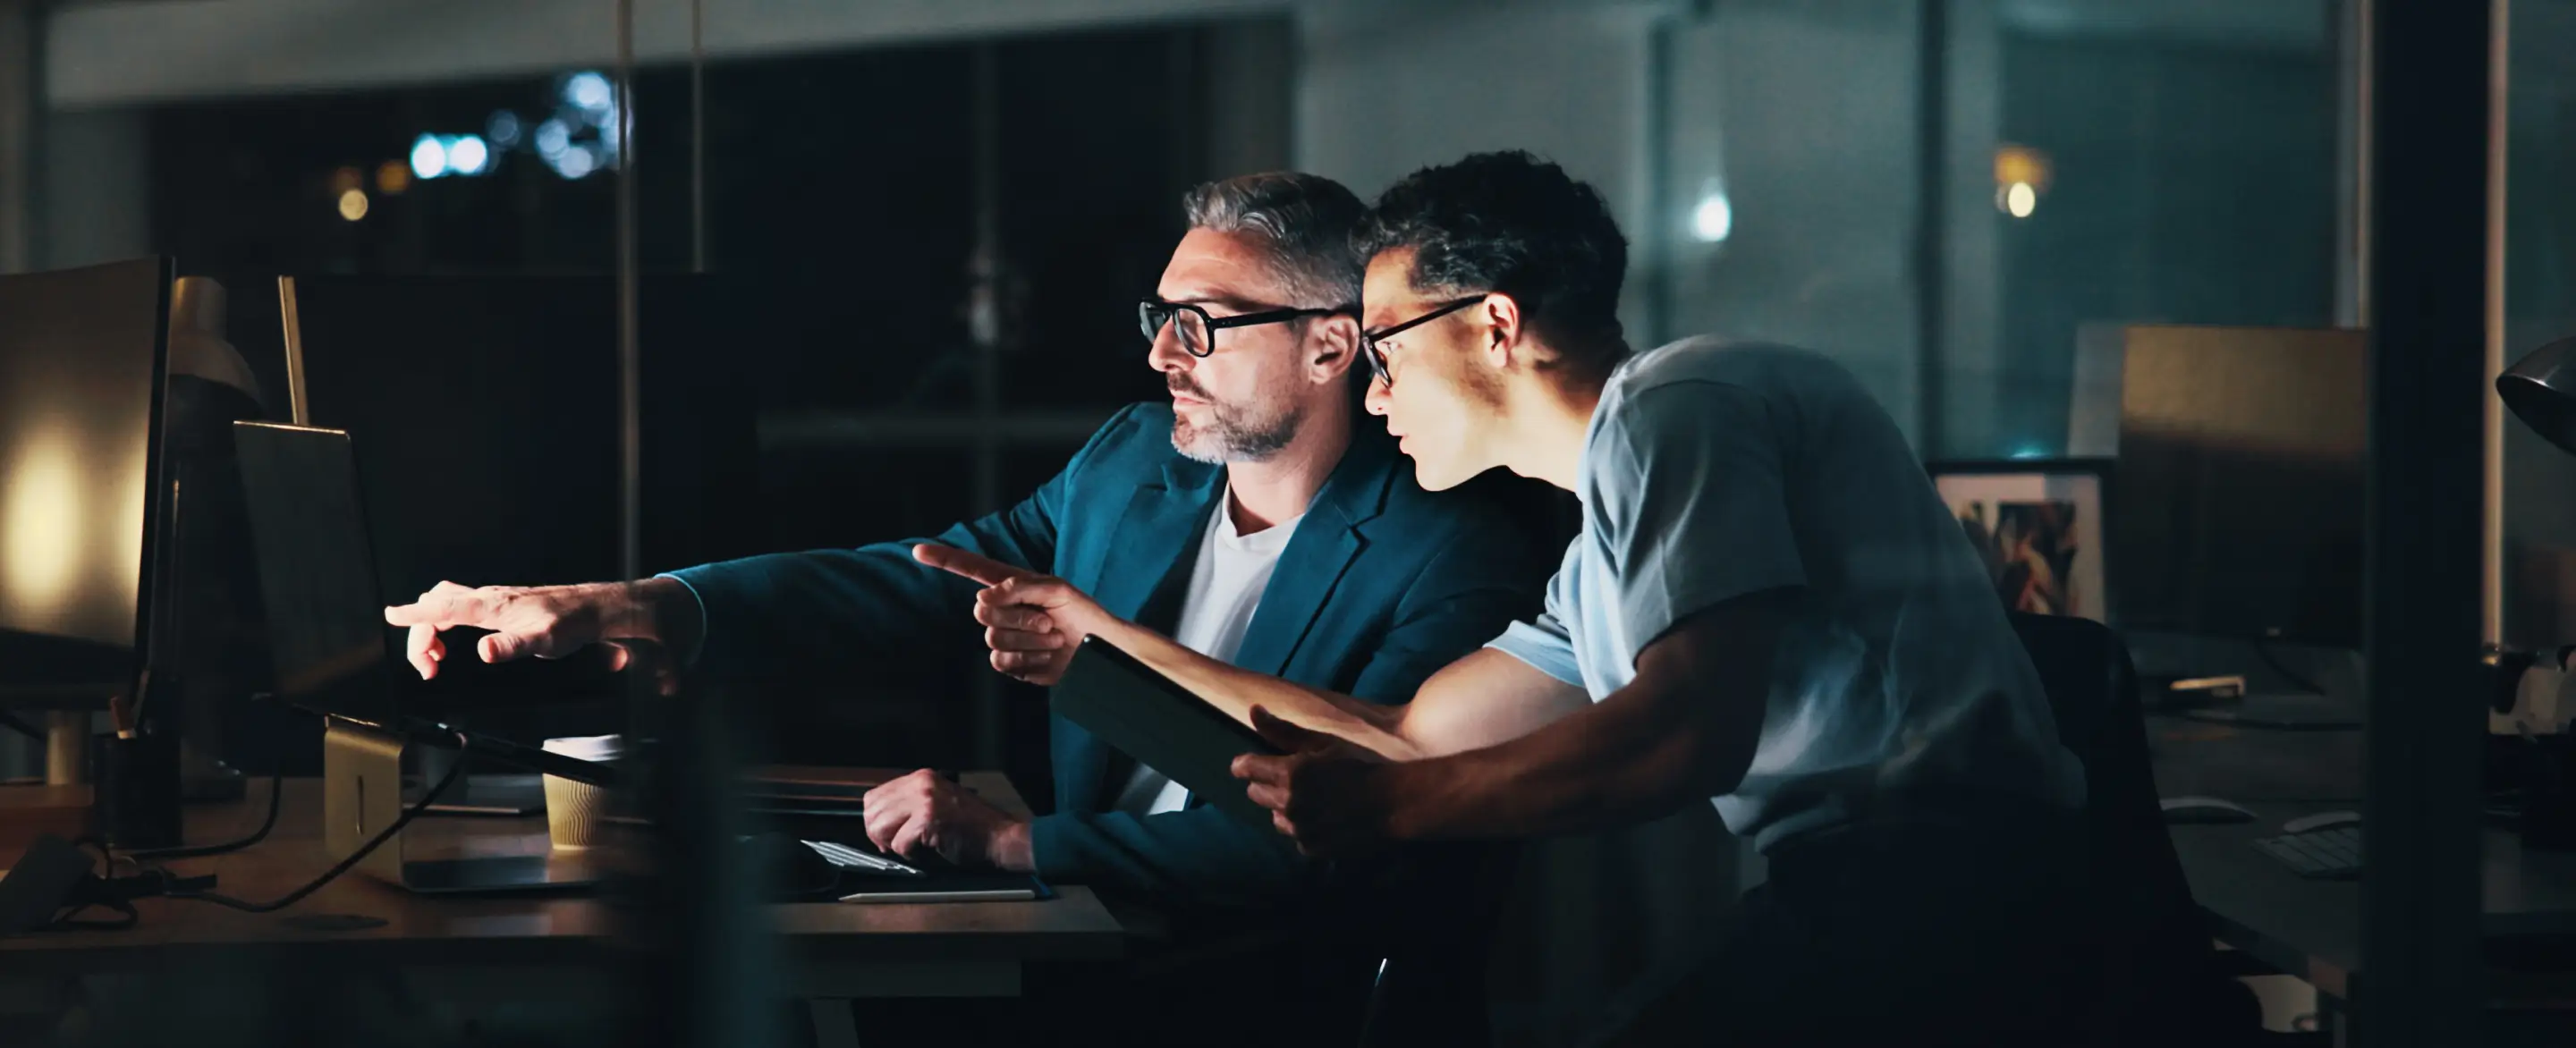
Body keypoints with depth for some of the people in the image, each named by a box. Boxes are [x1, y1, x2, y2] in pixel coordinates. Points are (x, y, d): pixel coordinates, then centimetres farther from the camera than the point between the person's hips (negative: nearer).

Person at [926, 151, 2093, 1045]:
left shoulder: (1671, 408, -5)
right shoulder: (1599, 564, 24)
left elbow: (1690, 728, -18)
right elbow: (1405, 733, 30)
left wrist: (1393, 808, -11)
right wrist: (1110, 640, 35)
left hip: (1941, 876, -9)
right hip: (1845, 883, 9)